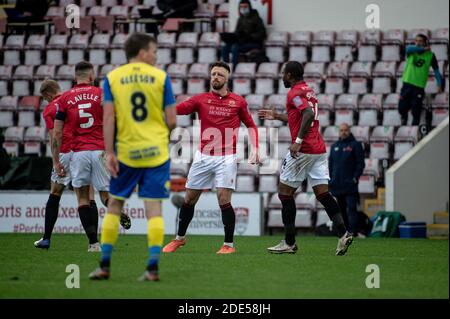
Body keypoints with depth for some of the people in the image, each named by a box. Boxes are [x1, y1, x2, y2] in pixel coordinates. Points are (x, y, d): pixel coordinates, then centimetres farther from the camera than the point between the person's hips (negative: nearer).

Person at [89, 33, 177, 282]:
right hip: (156, 152, -1)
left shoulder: (112, 78, 1)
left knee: (114, 206, 12)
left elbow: (108, 118, -6)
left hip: (125, 152, 1)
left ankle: (105, 265, 12)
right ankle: (153, 267, -6)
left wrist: (109, 153, -6)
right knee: (154, 208, 0)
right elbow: (171, 121, -2)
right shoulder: (160, 77, -1)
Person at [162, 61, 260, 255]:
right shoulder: (201, 99, 5)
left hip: (227, 158, -2)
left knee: (224, 199, -12)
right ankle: (180, 238, 26)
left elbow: (251, 125, 17)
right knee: (189, 198, 8)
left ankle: (228, 244, -2)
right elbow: (176, 109, -7)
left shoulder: (238, 102, 5)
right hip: (203, 157, 2)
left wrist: (254, 149, 5)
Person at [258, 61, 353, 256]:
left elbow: (309, 114, -24)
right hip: (319, 150, 8)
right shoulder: (308, 91, 20)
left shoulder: (295, 93, -8)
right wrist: (277, 116, 37)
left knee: (285, 192, 3)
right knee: (322, 193, 3)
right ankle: (343, 234, -13)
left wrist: (298, 141, -25)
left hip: (303, 150, -8)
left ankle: (289, 243, 4)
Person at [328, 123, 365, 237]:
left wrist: (355, 178, -12)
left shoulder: (355, 145, 2)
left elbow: (360, 163, -2)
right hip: (337, 184, 6)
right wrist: (329, 180, 10)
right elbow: (330, 164, 20)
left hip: (350, 184, -6)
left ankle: (355, 231, -21)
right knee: (342, 210, 6)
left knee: (351, 208, -16)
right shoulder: (334, 146, 18)